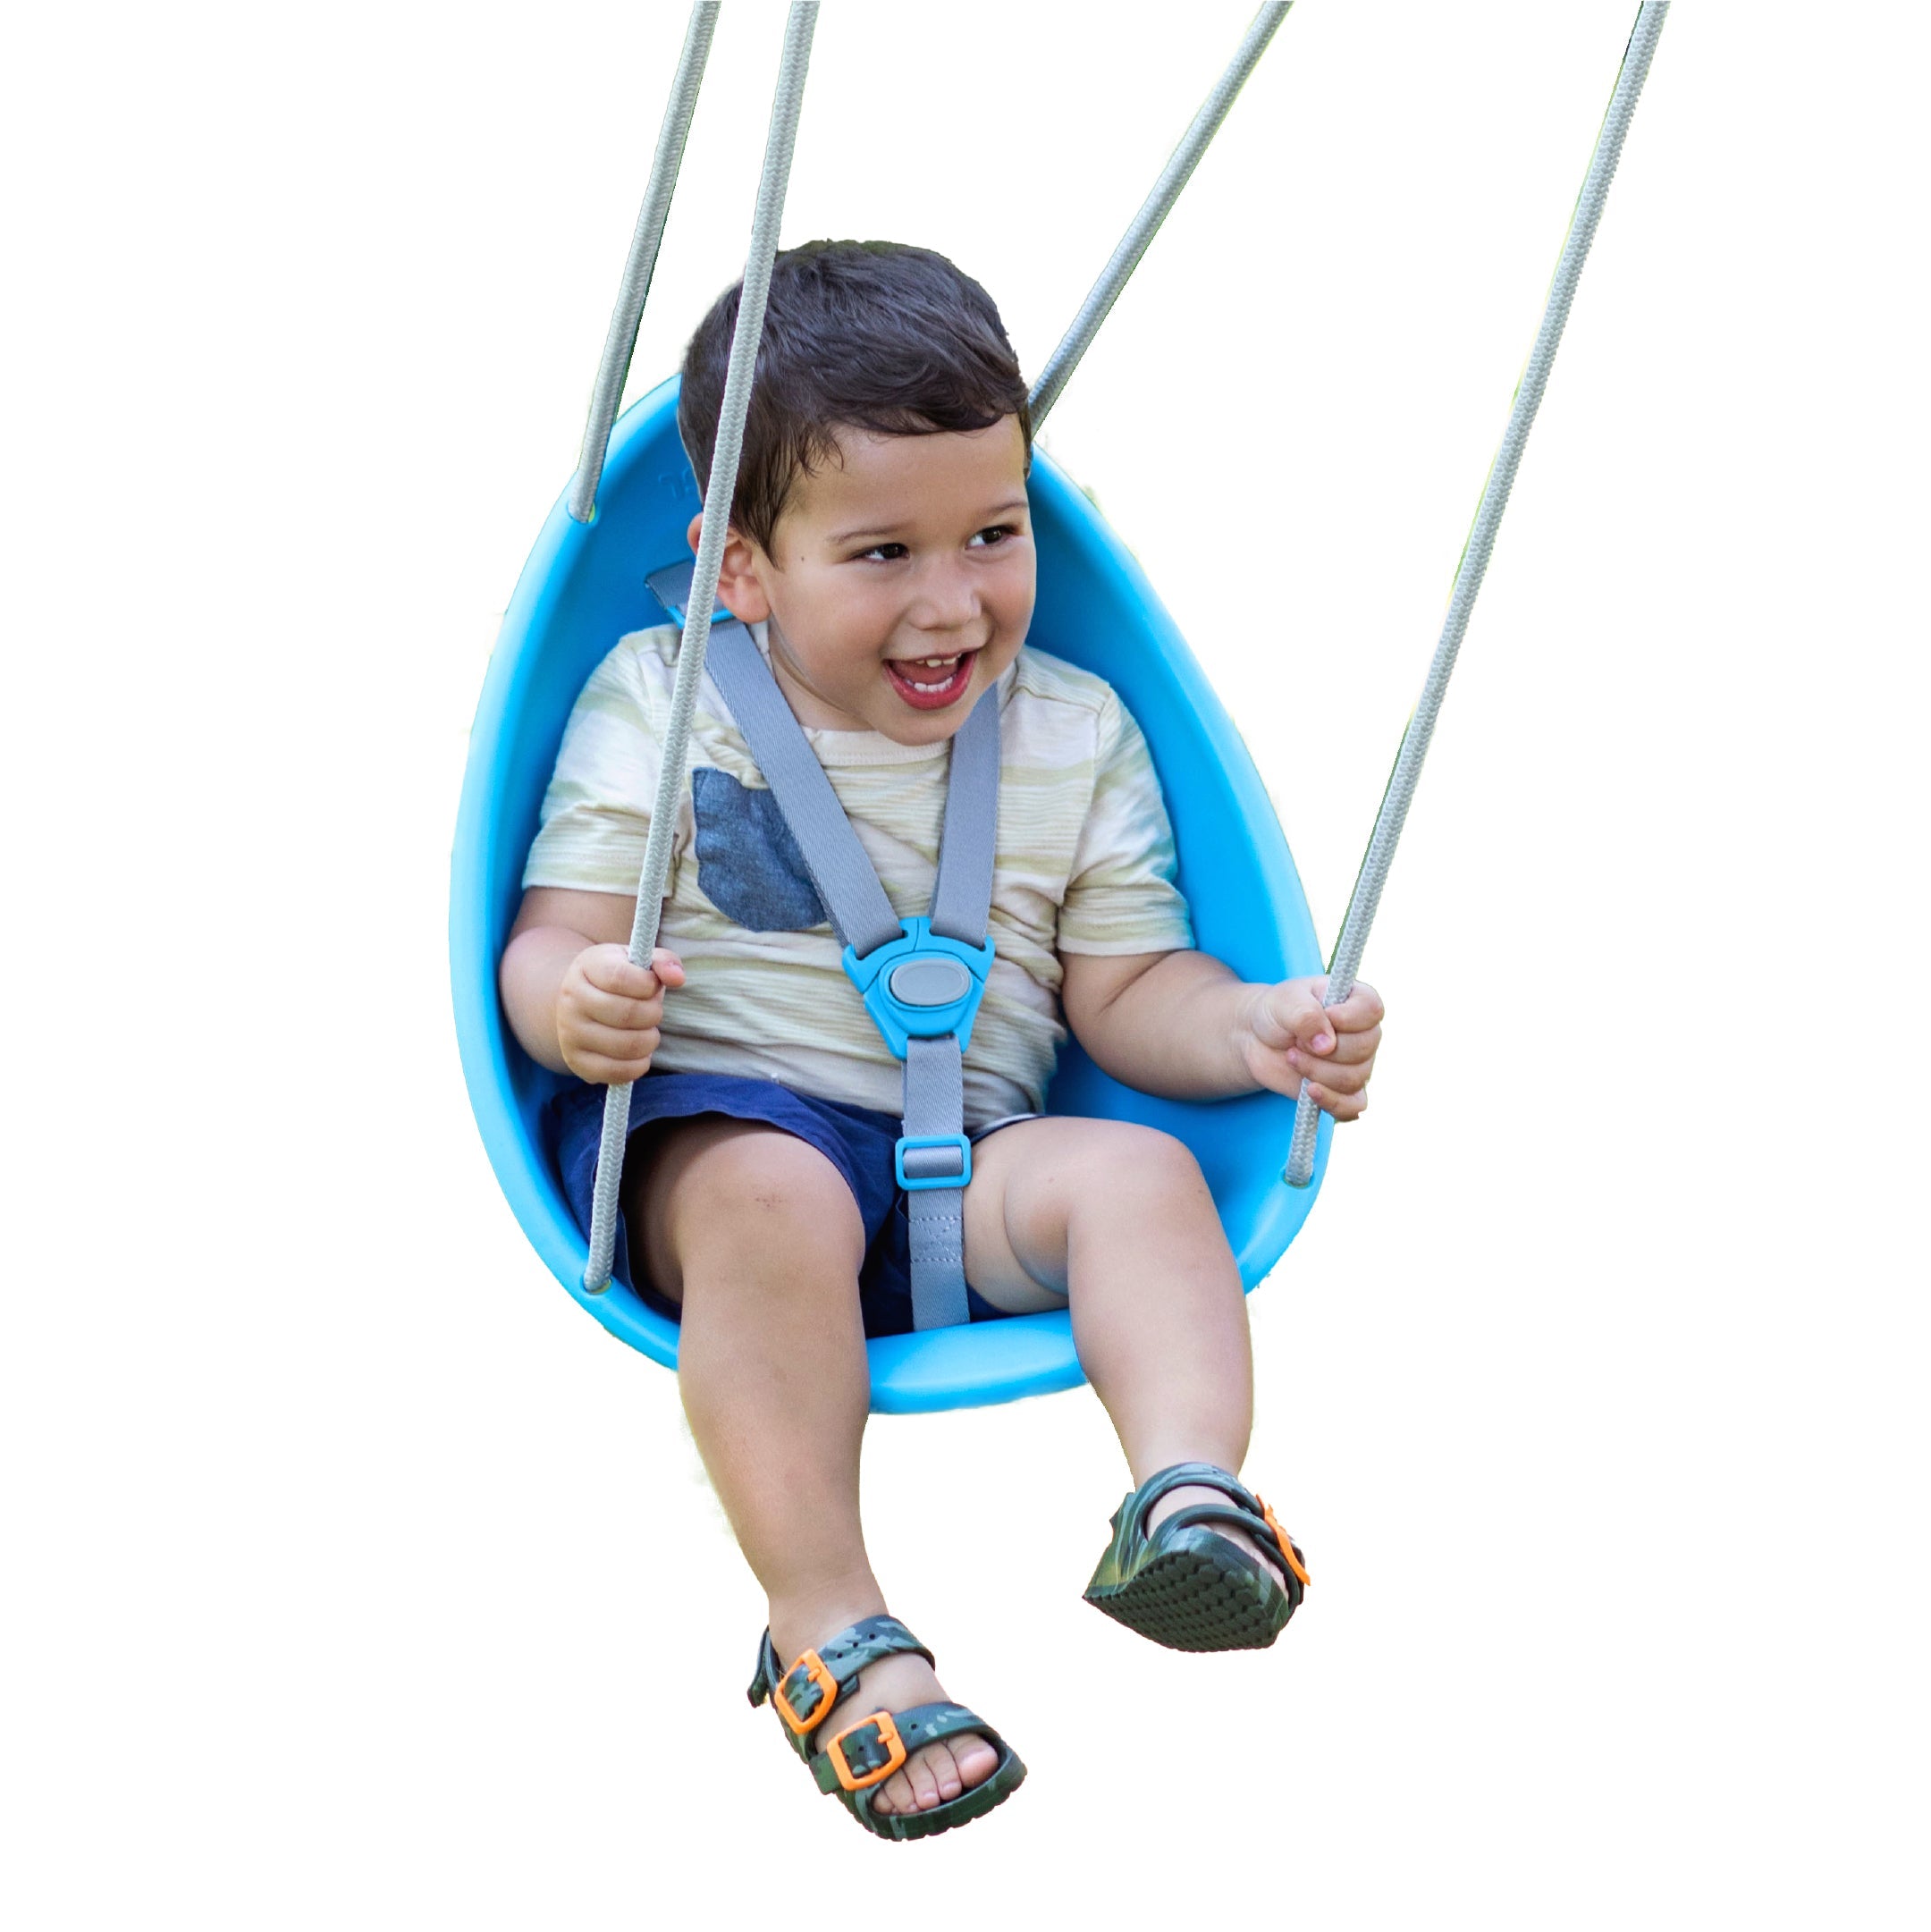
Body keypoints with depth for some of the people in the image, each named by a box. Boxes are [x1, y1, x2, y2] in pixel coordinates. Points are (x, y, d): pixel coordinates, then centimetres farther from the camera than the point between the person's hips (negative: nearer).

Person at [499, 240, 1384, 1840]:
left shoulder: (1076, 734, 10)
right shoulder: (660, 702, 2)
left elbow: (1126, 989, 11)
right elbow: (555, 942, -1)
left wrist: (1256, 1030, -11)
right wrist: (574, 1006, -26)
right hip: (702, 1128, -3)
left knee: (1140, 1171, -26)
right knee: (776, 1195, -36)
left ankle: (1190, 1492, -47)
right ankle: (829, 1629, -37)